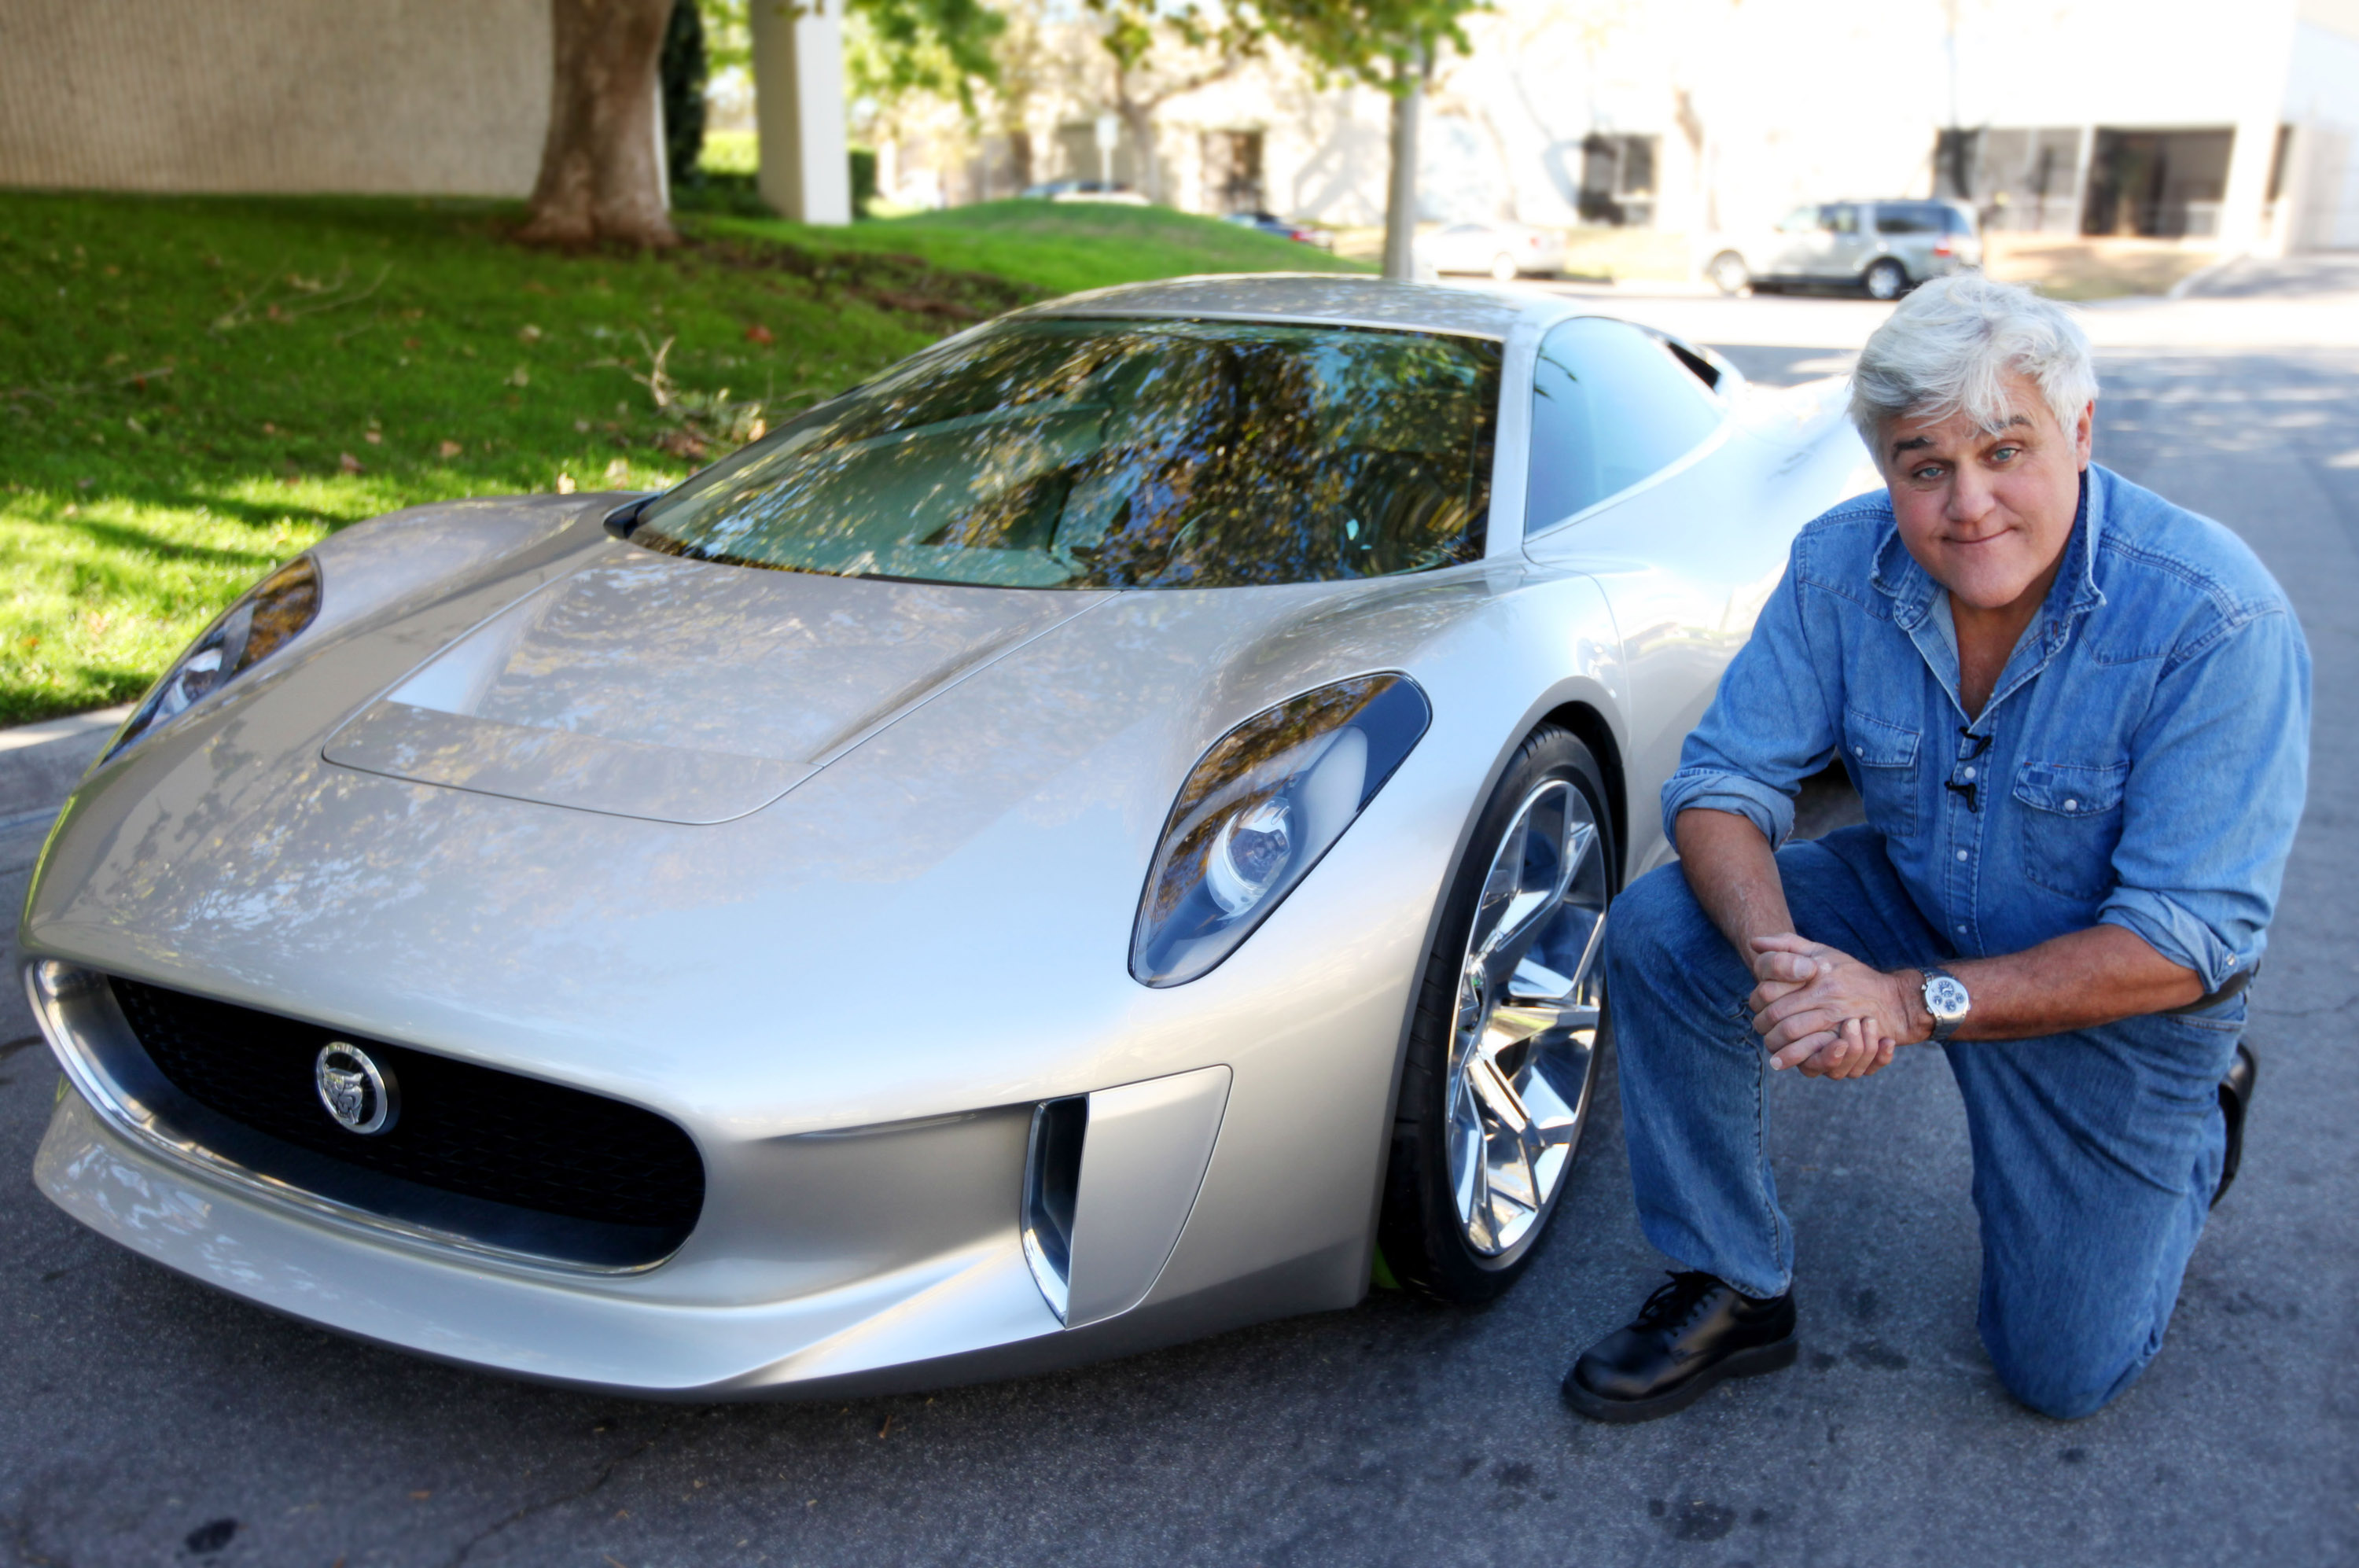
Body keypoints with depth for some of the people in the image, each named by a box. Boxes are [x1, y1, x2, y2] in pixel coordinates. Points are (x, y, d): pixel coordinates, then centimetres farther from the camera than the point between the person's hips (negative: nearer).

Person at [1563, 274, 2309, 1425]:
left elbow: (2190, 945, -29)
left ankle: (2198, 1120, 32)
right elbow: (1723, 781, -15)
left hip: (2115, 987, -3)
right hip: (1913, 900, 3)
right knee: (1658, 930, -23)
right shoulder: (1843, 566, -18)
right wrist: (1777, 955, -37)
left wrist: (1913, 1003, -37)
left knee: (2063, 1373, 4)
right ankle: (1734, 1289, -5)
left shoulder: (2218, 622, -30)